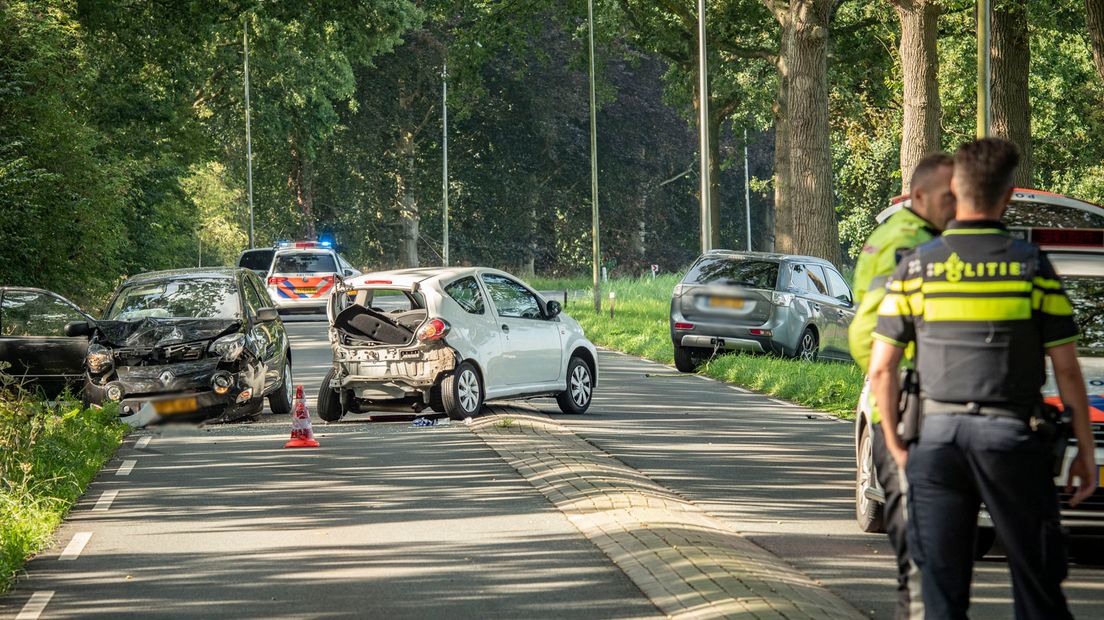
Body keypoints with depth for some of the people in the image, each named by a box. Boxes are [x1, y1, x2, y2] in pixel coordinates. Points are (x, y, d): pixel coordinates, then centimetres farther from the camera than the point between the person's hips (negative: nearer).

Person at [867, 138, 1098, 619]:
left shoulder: (915, 267, 0)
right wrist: (1085, 451, 7)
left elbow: (882, 368, 0)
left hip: (938, 435, 2)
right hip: (1011, 436, -1)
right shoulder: (1033, 267, -3)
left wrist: (894, 445, 11)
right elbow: (1066, 369, -2)